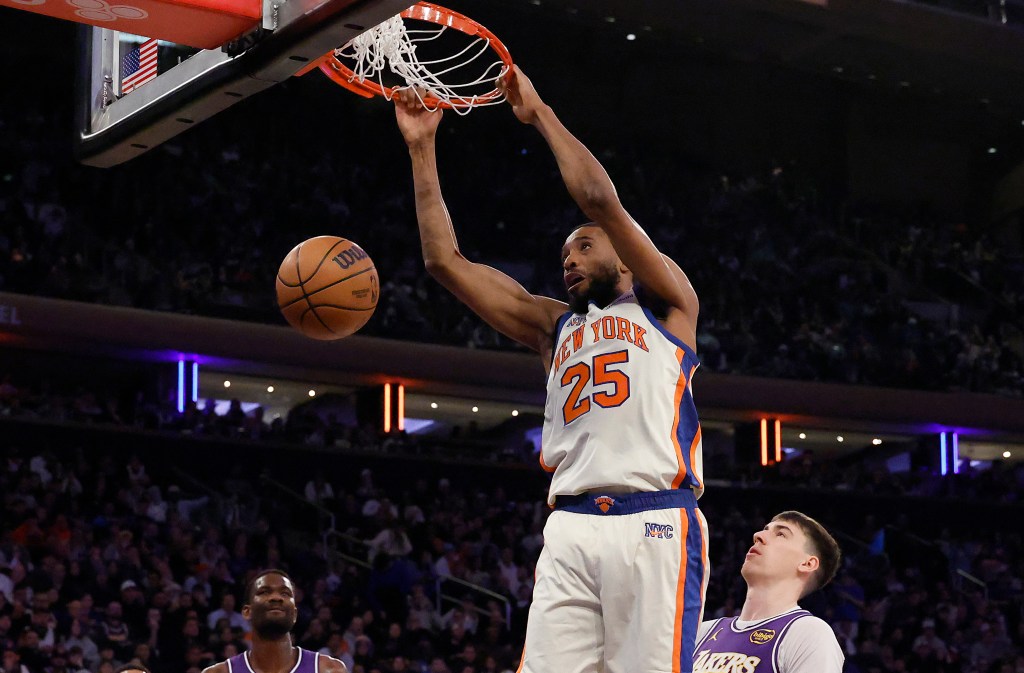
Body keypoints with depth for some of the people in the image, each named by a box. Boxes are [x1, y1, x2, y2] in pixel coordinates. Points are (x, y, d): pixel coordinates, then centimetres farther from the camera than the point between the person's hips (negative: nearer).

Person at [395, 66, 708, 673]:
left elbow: (601, 199, -1)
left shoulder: (666, 304, 14)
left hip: (654, 522, -4)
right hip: (572, 528, 4)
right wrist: (422, 148, 19)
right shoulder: (555, 326, 28)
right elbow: (446, 261, 23)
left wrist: (540, 114, 8)